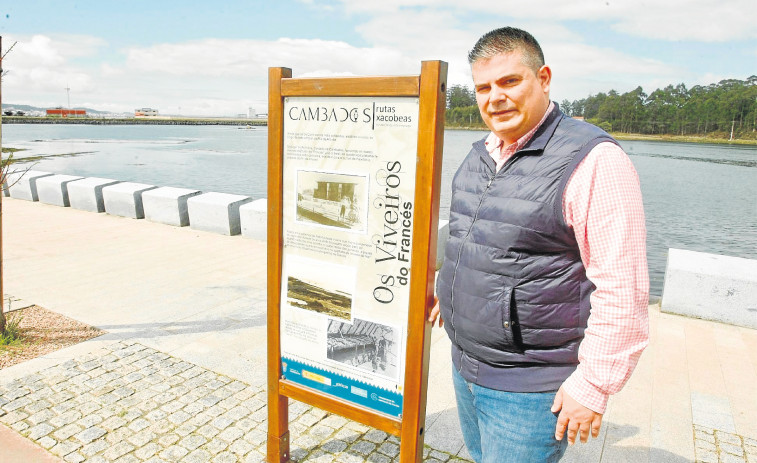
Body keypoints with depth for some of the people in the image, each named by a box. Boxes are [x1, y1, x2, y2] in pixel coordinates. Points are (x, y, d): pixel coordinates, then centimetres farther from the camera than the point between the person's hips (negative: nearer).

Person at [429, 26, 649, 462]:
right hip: (466, 364, 8)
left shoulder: (593, 161, -19)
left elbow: (623, 291, -20)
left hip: (529, 387, -7)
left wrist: (594, 385, -18)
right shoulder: (482, 155, 7)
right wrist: (452, 290, 25)